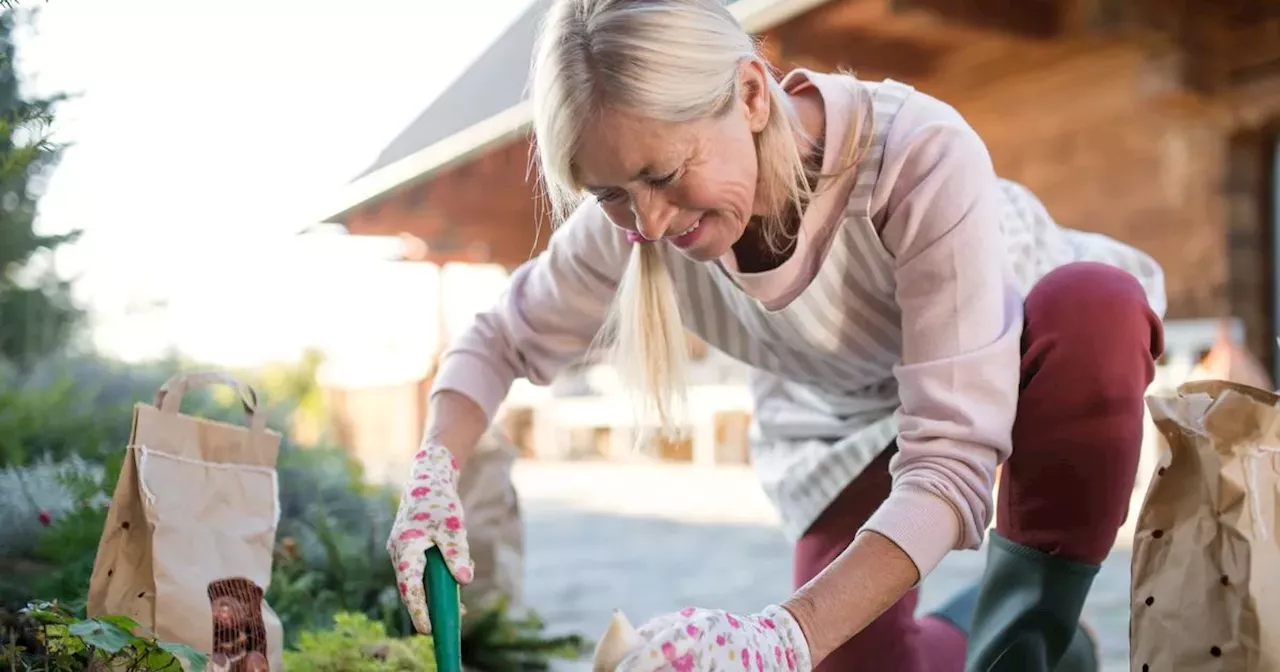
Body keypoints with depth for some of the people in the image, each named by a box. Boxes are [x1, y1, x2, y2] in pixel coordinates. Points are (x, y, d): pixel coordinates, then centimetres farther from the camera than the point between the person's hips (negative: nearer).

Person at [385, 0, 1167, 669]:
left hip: (1034, 354, -2)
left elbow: (950, 461, -42)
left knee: (1095, 307, -38)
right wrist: (434, 473, -27)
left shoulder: (923, 155, -40)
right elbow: (502, 340, -9)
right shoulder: (629, 221, -27)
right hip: (848, 419, 3)